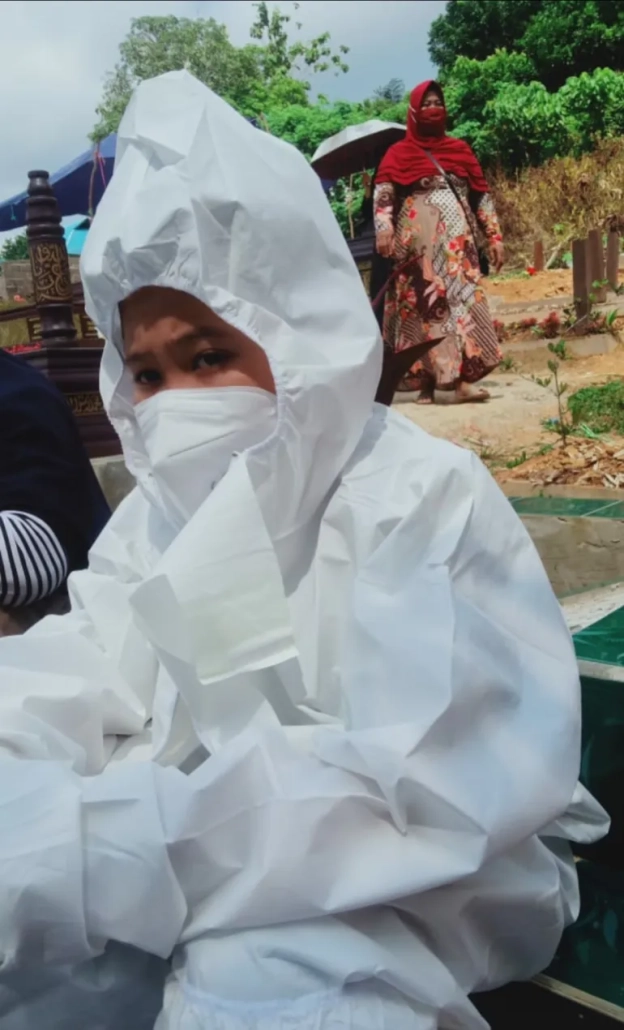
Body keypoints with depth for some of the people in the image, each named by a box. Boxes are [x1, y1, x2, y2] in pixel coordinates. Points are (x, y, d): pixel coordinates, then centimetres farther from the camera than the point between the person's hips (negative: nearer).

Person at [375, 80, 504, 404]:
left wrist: (495, 236, 8)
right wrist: (384, 229, -23)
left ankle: (460, 380, -10)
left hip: (457, 243, 3)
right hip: (419, 245, -3)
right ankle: (426, 381, -3)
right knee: (425, 305, -5)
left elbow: (481, 196, 16)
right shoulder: (399, 153, 8)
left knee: (462, 300, -6)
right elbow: (383, 193, -5)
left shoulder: (460, 149, 17)